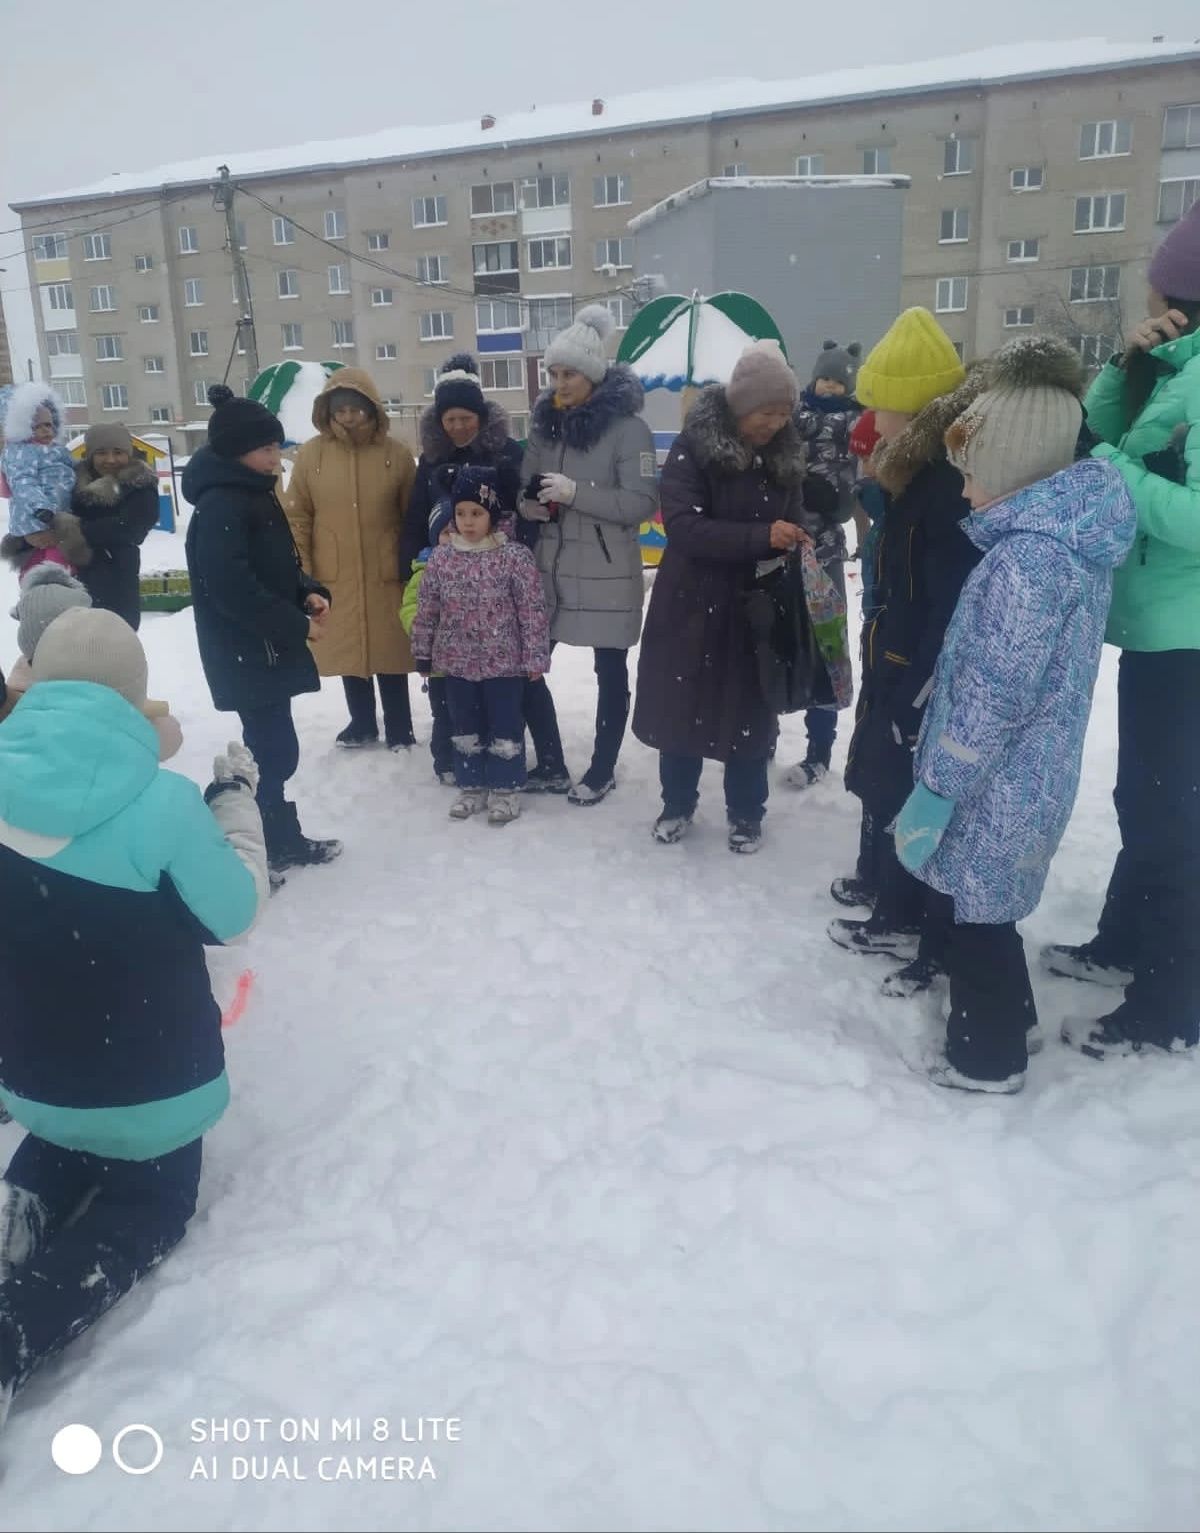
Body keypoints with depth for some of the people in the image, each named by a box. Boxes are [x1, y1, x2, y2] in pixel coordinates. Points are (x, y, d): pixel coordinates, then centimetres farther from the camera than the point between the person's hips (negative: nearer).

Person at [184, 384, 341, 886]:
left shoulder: (253, 493, 12)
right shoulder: (219, 505, -18)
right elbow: (231, 588, -25)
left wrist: (308, 593, -1)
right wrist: (298, 625, -18)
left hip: (266, 648, 10)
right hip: (245, 654, -10)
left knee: (272, 748, 16)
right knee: (274, 752, -5)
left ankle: (284, 841, 28)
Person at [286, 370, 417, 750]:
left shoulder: (396, 454, -3)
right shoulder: (310, 455, -1)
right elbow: (297, 519, 2)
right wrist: (301, 574, -2)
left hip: (386, 577, -1)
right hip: (334, 578, 1)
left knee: (390, 650, 8)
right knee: (348, 651, 12)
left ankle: (399, 729, 22)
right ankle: (362, 724, 29)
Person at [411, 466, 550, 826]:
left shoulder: (515, 556, -12)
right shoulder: (440, 557, 0)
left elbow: (533, 610, -10)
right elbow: (426, 609, 7)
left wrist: (535, 657, -10)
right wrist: (423, 654, 9)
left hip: (504, 662, -4)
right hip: (457, 662, 4)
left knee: (505, 728, 7)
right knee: (465, 728, 15)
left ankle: (505, 789, 22)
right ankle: (472, 786, 30)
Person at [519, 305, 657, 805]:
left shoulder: (627, 427, -10)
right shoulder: (546, 422, 8)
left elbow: (642, 502, -16)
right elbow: (527, 487, 16)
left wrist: (575, 492, -23)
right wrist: (529, 504, -8)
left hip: (607, 573, -6)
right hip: (550, 567, 6)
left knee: (610, 671, 5)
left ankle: (603, 770, 21)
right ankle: (551, 762, 23)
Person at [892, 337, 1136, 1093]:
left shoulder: (1026, 555, -25)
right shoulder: (1072, 533, 6)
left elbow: (992, 699, -25)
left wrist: (933, 790, -19)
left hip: (998, 785, -9)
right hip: (1033, 773, 9)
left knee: (966, 916, 8)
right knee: (976, 907, 24)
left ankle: (988, 1057, 26)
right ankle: (1010, 1018, 42)